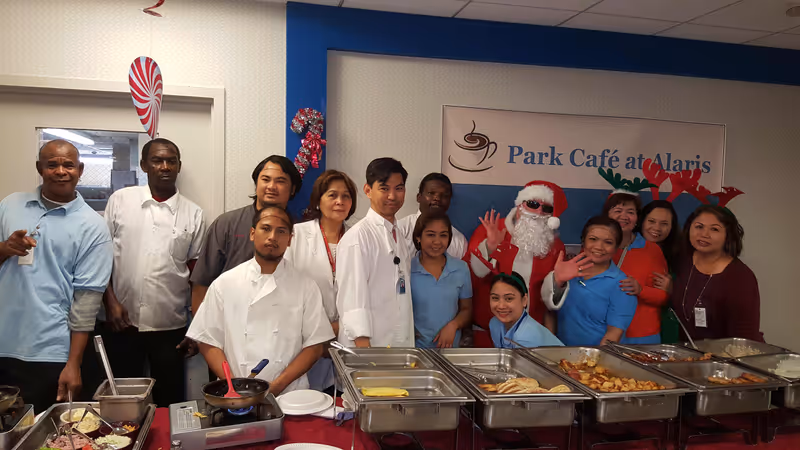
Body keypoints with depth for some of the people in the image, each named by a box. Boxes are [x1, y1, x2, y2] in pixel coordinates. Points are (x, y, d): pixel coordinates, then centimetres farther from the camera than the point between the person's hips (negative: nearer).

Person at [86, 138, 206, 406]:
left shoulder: (193, 214, 2)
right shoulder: (120, 200, 1)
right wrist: (110, 302, -7)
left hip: (170, 327, 0)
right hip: (120, 323, 0)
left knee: (170, 400, 10)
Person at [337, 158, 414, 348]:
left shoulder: (398, 234, 12)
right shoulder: (358, 236, -11)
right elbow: (353, 296, -15)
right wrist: (362, 344, -19)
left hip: (401, 341, 7)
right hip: (369, 342, -7)